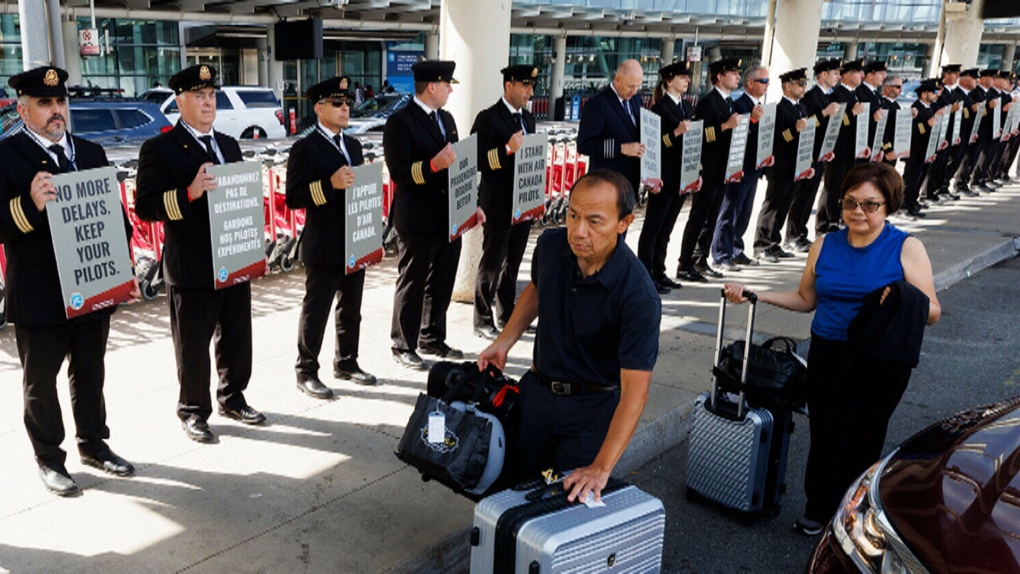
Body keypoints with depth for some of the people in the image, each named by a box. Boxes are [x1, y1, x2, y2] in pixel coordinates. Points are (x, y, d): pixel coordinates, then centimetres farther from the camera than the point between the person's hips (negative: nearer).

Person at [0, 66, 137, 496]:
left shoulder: (91, 153, 9)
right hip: (39, 296, -4)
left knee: (90, 373, 18)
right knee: (40, 381, 11)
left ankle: (93, 443, 34)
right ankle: (49, 459, 25)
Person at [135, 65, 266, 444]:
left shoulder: (229, 145, 14)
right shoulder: (160, 149, -6)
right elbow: (145, 206, -14)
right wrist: (190, 193, -27)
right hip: (192, 267, -6)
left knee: (236, 337, 15)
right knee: (193, 345, 6)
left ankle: (232, 398, 32)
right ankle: (193, 411, 22)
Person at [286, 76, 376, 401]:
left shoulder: (353, 146, 15)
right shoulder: (305, 149, -9)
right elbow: (293, 197, -17)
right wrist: (330, 184, -27)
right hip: (324, 246, -7)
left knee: (351, 309, 16)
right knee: (316, 310, 1)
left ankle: (346, 363, 31)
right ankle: (306, 373, 13)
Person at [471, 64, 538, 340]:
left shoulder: (528, 118, 14)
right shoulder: (488, 118, -10)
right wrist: (507, 150, -27)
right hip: (499, 204, -7)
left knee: (512, 263, 15)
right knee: (492, 263, 1)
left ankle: (506, 316, 27)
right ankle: (483, 321, 12)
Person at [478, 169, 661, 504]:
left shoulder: (638, 296, -29)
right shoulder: (551, 245, -12)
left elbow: (634, 390, -30)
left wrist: (602, 468, -35)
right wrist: (505, 341, 4)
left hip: (594, 405, -5)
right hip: (536, 389, 5)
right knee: (520, 489, 17)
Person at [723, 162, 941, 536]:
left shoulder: (907, 249, -4)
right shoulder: (825, 246, 8)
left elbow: (932, 312, -4)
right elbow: (806, 299, 18)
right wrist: (754, 295, 9)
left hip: (879, 362, -3)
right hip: (827, 356, 4)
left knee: (858, 439, -1)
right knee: (823, 433, 6)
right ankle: (817, 509, 25)